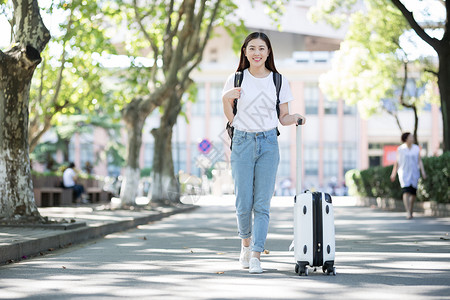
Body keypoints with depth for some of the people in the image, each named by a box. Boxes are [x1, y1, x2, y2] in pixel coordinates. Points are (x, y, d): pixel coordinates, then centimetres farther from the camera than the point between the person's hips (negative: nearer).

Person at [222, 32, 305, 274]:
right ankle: (246, 242, 27)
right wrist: (226, 99, -10)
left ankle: (256, 256, -3)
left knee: (262, 203, -5)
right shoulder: (236, 80, 4)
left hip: (268, 143, 0)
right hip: (242, 142, 0)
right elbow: (230, 117, 8)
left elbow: (283, 118, 9)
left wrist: (295, 118, -12)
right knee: (244, 203, -1)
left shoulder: (279, 81, 6)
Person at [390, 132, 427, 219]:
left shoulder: (416, 148, 3)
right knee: (406, 192, -17)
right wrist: (394, 173, 6)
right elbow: (397, 161, 4)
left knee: (413, 193, 5)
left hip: (414, 173, 3)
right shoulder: (400, 149, -3)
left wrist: (423, 171, -7)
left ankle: (410, 211, 24)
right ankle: (408, 213, -23)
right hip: (404, 173, -3)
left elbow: (419, 161, 4)